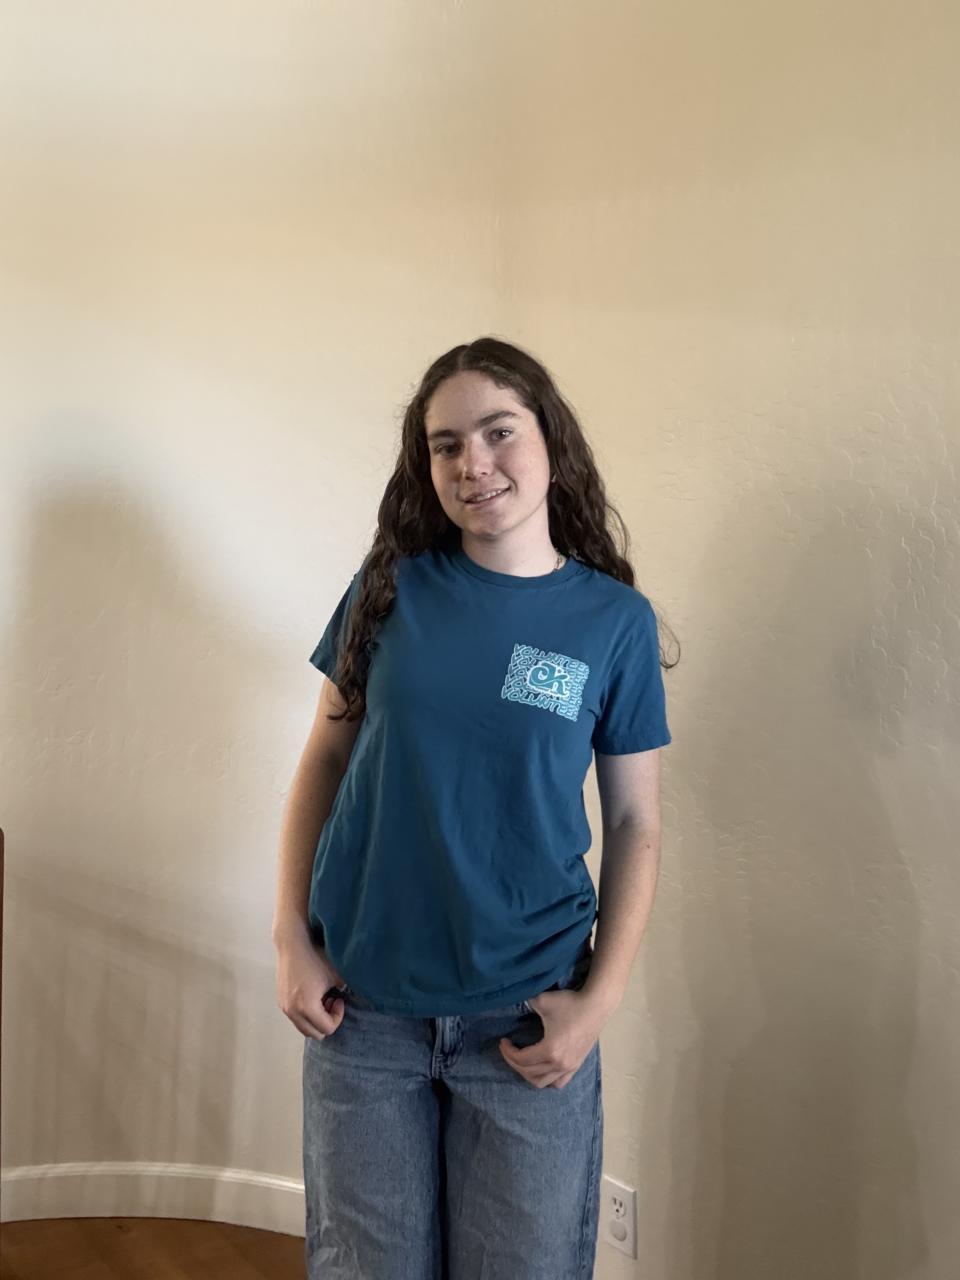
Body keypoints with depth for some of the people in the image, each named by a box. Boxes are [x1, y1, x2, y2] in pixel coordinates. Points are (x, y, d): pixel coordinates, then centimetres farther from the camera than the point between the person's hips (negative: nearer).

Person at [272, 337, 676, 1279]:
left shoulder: (615, 620, -4)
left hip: (527, 1017, -1)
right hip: (361, 1005, 1)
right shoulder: (391, 587, -2)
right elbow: (324, 759, 4)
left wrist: (601, 997, -8)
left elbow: (636, 823, -1)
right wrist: (291, 938, -2)